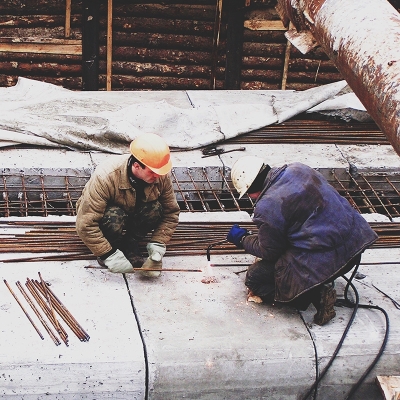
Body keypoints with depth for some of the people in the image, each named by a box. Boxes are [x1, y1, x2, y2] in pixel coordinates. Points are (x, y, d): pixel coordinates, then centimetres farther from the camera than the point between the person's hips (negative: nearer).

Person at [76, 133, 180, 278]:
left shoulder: (161, 177, -23)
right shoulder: (105, 177, -37)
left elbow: (171, 213, -10)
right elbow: (86, 225, -37)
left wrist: (157, 245, -21)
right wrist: (109, 256, -36)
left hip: (132, 214, 4)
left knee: (155, 209, -28)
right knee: (114, 217, -38)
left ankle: (130, 244, -5)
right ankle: (112, 248, -9)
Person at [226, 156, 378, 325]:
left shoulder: (267, 206, -16)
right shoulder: (299, 169, 6)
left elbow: (269, 251, -4)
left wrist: (242, 239, 13)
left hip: (323, 259, -9)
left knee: (254, 279, 5)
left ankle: (315, 294, -8)